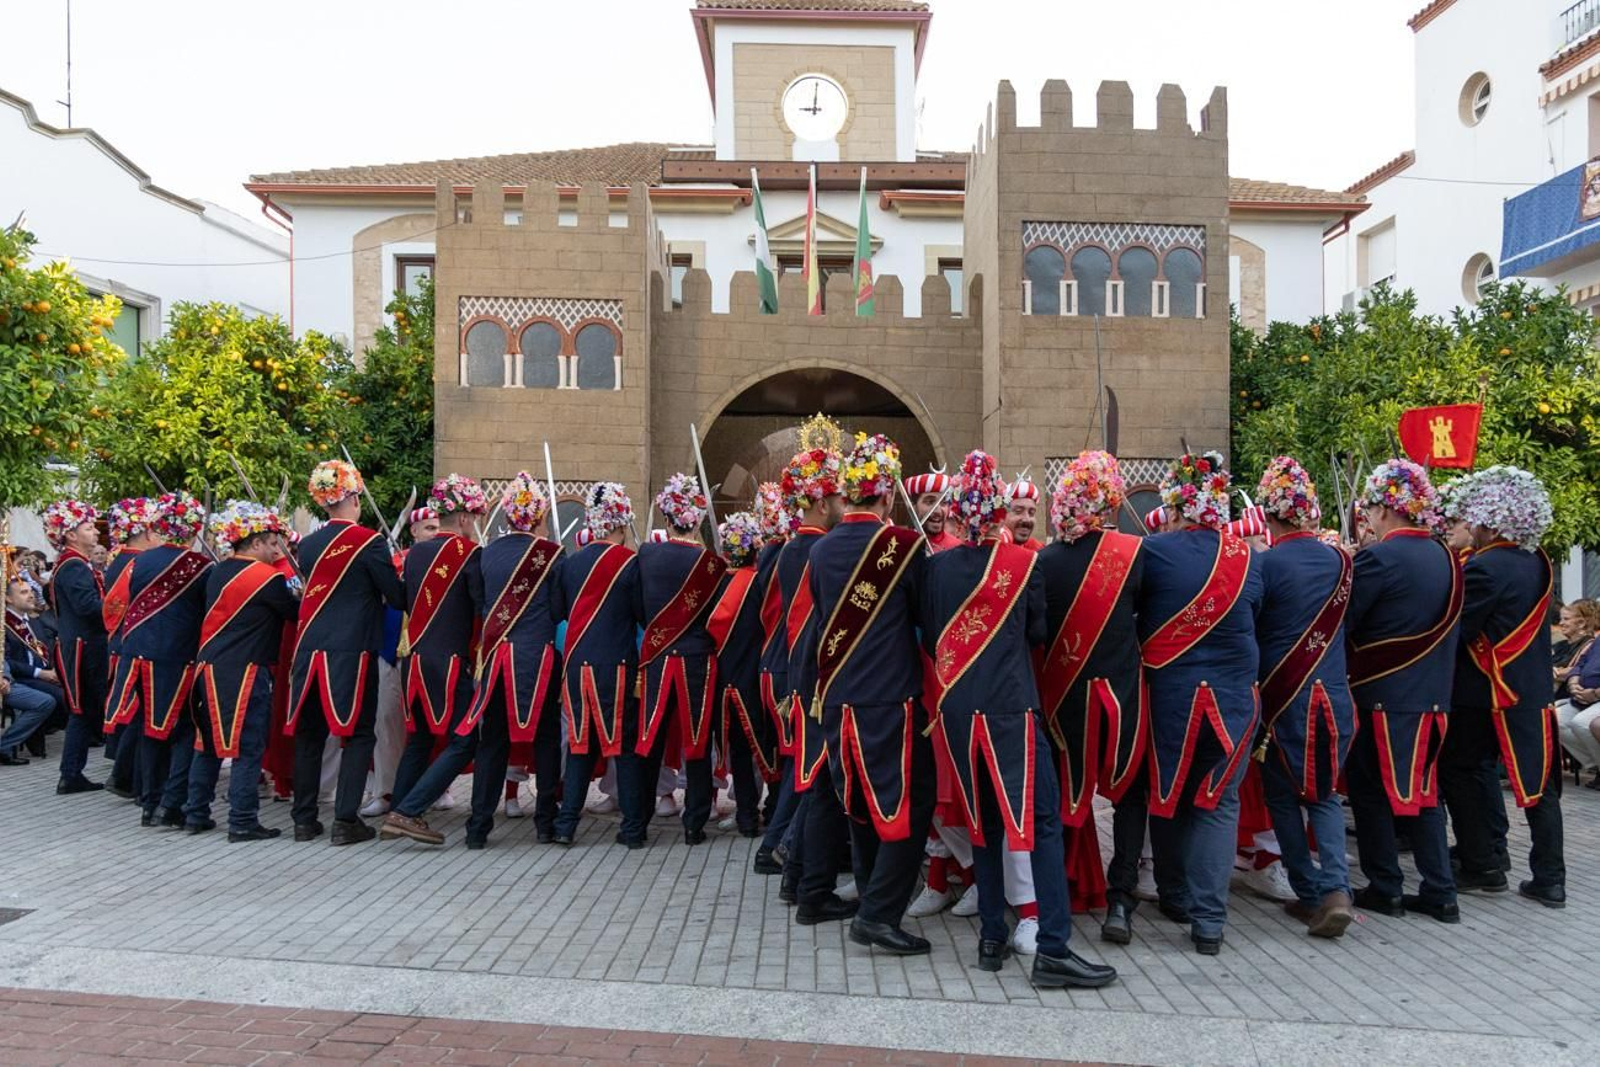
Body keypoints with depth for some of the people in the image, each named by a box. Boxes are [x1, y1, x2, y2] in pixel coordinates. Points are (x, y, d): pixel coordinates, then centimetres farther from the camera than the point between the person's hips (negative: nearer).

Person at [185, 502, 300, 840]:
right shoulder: (267, 577, -12)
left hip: (210, 666, 8)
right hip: (246, 671, -8)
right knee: (248, 747, -2)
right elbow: (295, 613, -3)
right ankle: (242, 822, 0)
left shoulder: (217, 573, 12)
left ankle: (196, 813, 22)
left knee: (209, 742, 16)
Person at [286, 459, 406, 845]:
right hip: (352, 651, -5)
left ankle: (304, 820, 18)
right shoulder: (368, 541, -9)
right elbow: (397, 597, -6)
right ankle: (345, 820, 0)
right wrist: (395, 579, 15)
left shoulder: (308, 544, 8)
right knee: (357, 734, 3)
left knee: (308, 734, 12)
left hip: (308, 649, 5)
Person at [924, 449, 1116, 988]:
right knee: (1041, 819, 0)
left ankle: (992, 937, 19)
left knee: (983, 819, 14)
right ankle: (1053, 948, -1)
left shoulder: (937, 566, 1)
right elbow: (1039, 633, 5)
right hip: (1012, 707, -4)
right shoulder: (1025, 563, -6)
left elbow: (929, 638, 10)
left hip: (957, 708, 4)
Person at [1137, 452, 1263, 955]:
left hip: (1169, 694, -1)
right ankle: (1208, 918, 4)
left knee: (1168, 796, 17)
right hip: (1234, 698, 1)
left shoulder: (1153, 551, -11)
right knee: (1219, 804, 9)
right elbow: (1253, 618, 12)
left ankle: (1175, 896, 31)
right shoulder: (1246, 558, -2)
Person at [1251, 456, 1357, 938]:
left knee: (1283, 795, 12)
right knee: (1324, 793, 15)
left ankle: (1311, 893, 13)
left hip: (1283, 698, -4)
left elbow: (1248, 627, -7)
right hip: (1333, 696, 4)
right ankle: (1336, 888, -2)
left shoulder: (1266, 563, -13)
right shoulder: (1338, 561, 2)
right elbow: (1344, 624, 13)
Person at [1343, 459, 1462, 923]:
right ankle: (1440, 891, 17)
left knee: (1370, 791, 6)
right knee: (1421, 789, 15)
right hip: (1431, 694, 7)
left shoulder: (1378, 558, -18)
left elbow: (1340, 623, -13)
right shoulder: (1445, 558, 6)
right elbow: (1446, 627, 15)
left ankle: (1385, 888, 13)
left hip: (1380, 695, -7)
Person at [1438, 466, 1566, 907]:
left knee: (1460, 772, 9)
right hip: (1532, 689, 7)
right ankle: (1549, 878, 15)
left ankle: (1483, 867, 14)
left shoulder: (1485, 568, -20)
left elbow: (1452, 631, -21)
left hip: (1482, 693, -7)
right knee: (1537, 781, 10)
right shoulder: (1538, 562, 5)